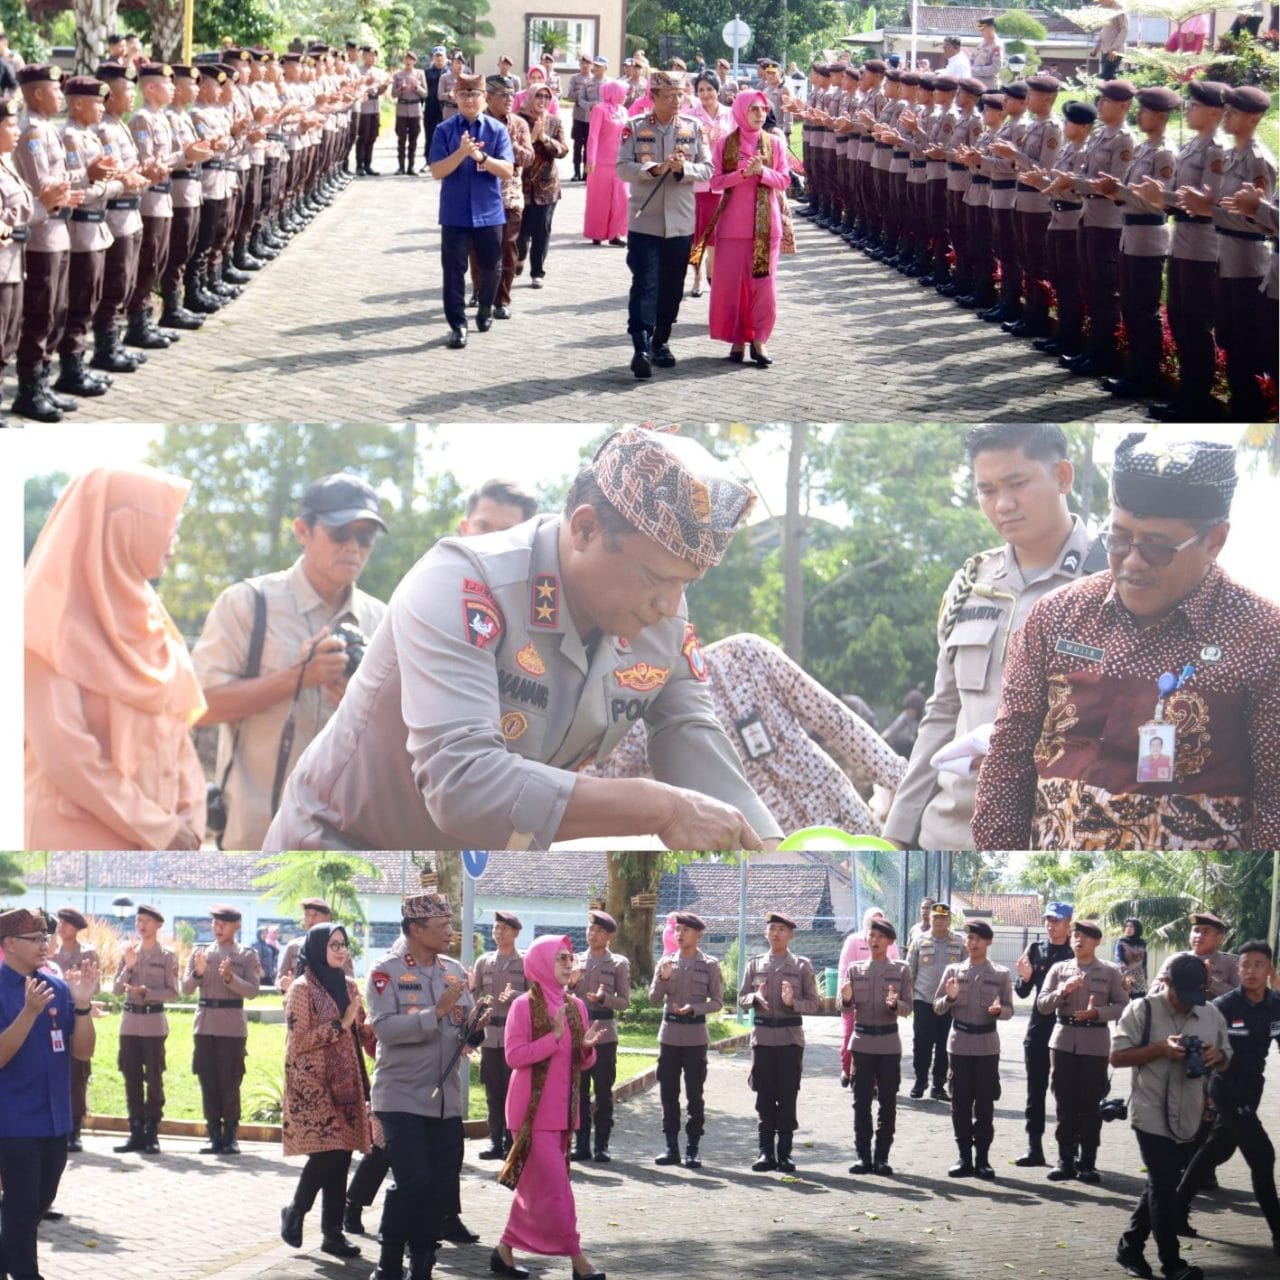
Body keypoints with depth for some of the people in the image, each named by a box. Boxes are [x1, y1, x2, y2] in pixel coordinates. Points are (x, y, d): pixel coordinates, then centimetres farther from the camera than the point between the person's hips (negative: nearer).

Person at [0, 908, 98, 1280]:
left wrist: (82, 1005, -11)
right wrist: (30, 1012, -28)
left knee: (40, 1203, 16)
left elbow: (82, 1052, 4)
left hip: (54, 1119, 6)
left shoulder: (58, 988, 5)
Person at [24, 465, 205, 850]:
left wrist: (190, 816, 0)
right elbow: (63, 751, -16)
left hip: (155, 839, 7)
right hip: (77, 840, -7)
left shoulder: (142, 616, 14)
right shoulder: (57, 617, -9)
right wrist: (157, 828, -12)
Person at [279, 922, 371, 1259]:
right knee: (327, 1152, -13)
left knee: (341, 1156, 4)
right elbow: (300, 1040, -13)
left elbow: (361, 1030, 17)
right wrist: (339, 1025, -17)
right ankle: (295, 1211, 9)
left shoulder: (348, 986, 12)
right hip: (313, 1084, -6)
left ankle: (333, 1232, 9)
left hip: (345, 1083, 6)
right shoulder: (302, 988, -7)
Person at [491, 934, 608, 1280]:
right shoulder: (524, 1005, -10)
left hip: (561, 1110, 7)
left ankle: (505, 1251, 20)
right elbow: (513, 1056, -17)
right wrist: (555, 1036, -22)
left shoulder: (575, 1006, 9)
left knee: (534, 1186, 11)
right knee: (554, 1185, -8)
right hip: (532, 1110, -7)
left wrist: (587, 1047, -9)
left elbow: (582, 1063, 14)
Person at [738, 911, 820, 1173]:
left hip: (790, 1036, -2)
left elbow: (813, 1003, 3)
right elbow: (741, 999, 10)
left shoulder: (802, 965, 4)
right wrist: (755, 998, -12)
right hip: (763, 1035, 2)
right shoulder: (755, 964, 9)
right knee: (765, 1096, 3)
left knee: (787, 1096, -1)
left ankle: (785, 1152, 5)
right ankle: (766, 1151, 7)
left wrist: (792, 1002, -16)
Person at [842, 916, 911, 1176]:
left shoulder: (900, 970, 3)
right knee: (861, 1101, 1)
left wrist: (894, 1003, -22)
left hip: (888, 1044, -1)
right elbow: (844, 1006, 2)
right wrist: (846, 998, -21)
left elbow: (907, 1008, -1)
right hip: (862, 1042, 1)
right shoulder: (854, 969, 6)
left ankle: (882, 1157, 3)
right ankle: (863, 1155, 5)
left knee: (887, 1101, -1)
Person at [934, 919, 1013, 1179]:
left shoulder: (1001, 974, 4)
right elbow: (938, 1008, 5)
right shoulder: (952, 971, 5)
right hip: (960, 1043, 1)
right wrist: (950, 997, -15)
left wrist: (999, 1010, -17)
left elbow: (1009, 1010, 5)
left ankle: (982, 1158, 6)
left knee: (985, 1104, 1)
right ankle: (964, 1157, 7)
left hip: (987, 1044, -1)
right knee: (960, 1103, 2)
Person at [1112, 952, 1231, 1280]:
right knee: (1164, 1186, -3)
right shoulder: (1142, 1010, -8)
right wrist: (1161, 1048, -22)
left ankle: (1130, 1247, 27)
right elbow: (1117, 1057, -9)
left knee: (1161, 1185, 13)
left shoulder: (1212, 1015, 6)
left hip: (1189, 1119, 5)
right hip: (1152, 1115, -5)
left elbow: (1226, 1062, 15)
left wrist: (1216, 1056, -10)